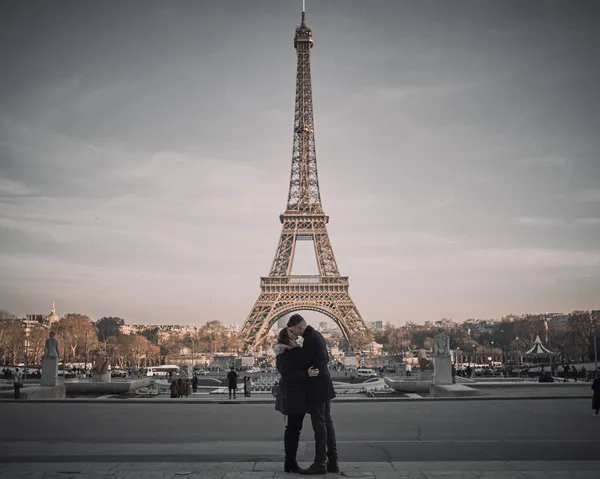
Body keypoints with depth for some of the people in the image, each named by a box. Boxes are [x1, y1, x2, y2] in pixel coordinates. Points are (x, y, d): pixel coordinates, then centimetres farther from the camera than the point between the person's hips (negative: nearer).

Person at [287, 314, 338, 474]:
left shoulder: (310, 339, -18)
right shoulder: (316, 335, 12)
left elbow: (303, 363, -17)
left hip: (317, 387, -10)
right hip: (324, 385, 10)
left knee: (319, 424, -6)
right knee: (327, 422, 11)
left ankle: (320, 463, -3)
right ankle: (332, 461, 14)